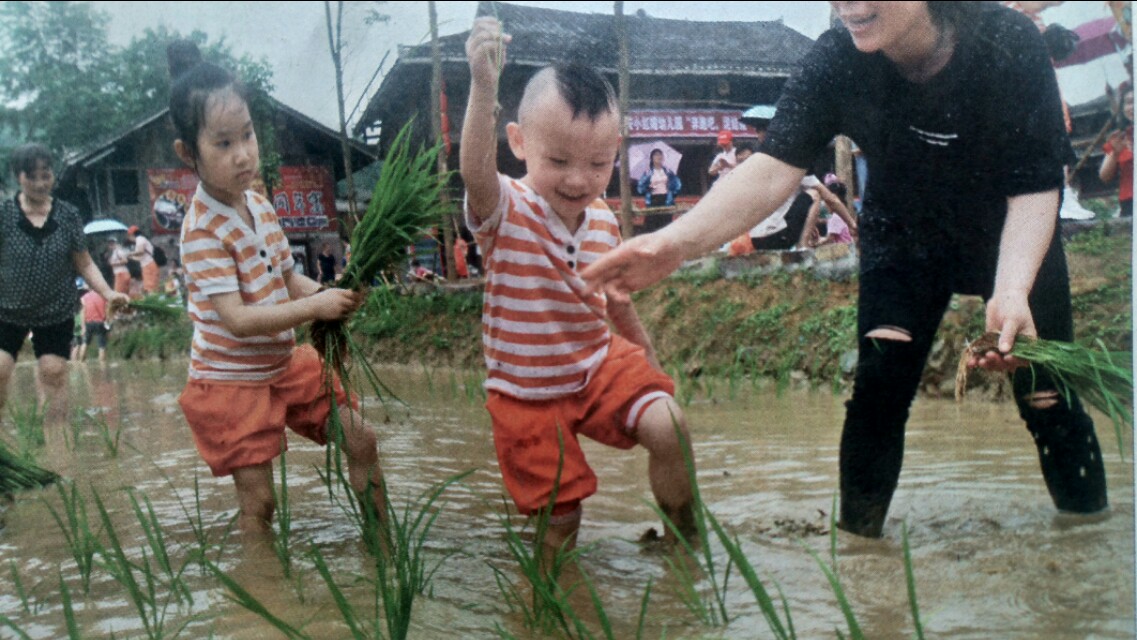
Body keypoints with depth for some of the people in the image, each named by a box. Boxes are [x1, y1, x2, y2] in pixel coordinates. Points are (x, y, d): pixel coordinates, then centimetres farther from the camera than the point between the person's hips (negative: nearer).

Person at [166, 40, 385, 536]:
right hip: (230, 381, -7)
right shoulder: (203, 230, -23)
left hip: (286, 364, 7)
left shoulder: (260, 206, 1)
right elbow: (237, 319, -29)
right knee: (258, 502, 0)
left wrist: (329, 294, -11)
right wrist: (316, 308, -31)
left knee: (361, 441, 8)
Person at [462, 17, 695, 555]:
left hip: (601, 365, 4)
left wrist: (648, 357, 22)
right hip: (527, 394, -3)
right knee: (560, 514, 2)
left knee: (668, 428, -19)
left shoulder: (604, 221, -3)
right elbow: (475, 171, -44)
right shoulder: (503, 211, -19)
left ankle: (682, 536, 7)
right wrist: (484, 87, -58)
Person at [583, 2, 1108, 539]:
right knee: (878, 387, -8)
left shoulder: (1010, 45, -30)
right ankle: (856, 534, 7)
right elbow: (774, 169, -34)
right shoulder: (836, 59, -25)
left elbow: (1034, 189, -26)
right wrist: (677, 241, -51)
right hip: (902, 238, 1)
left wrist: (1012, 292, -44)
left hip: (1017, 241, -1)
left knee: (1043, 391, -1)